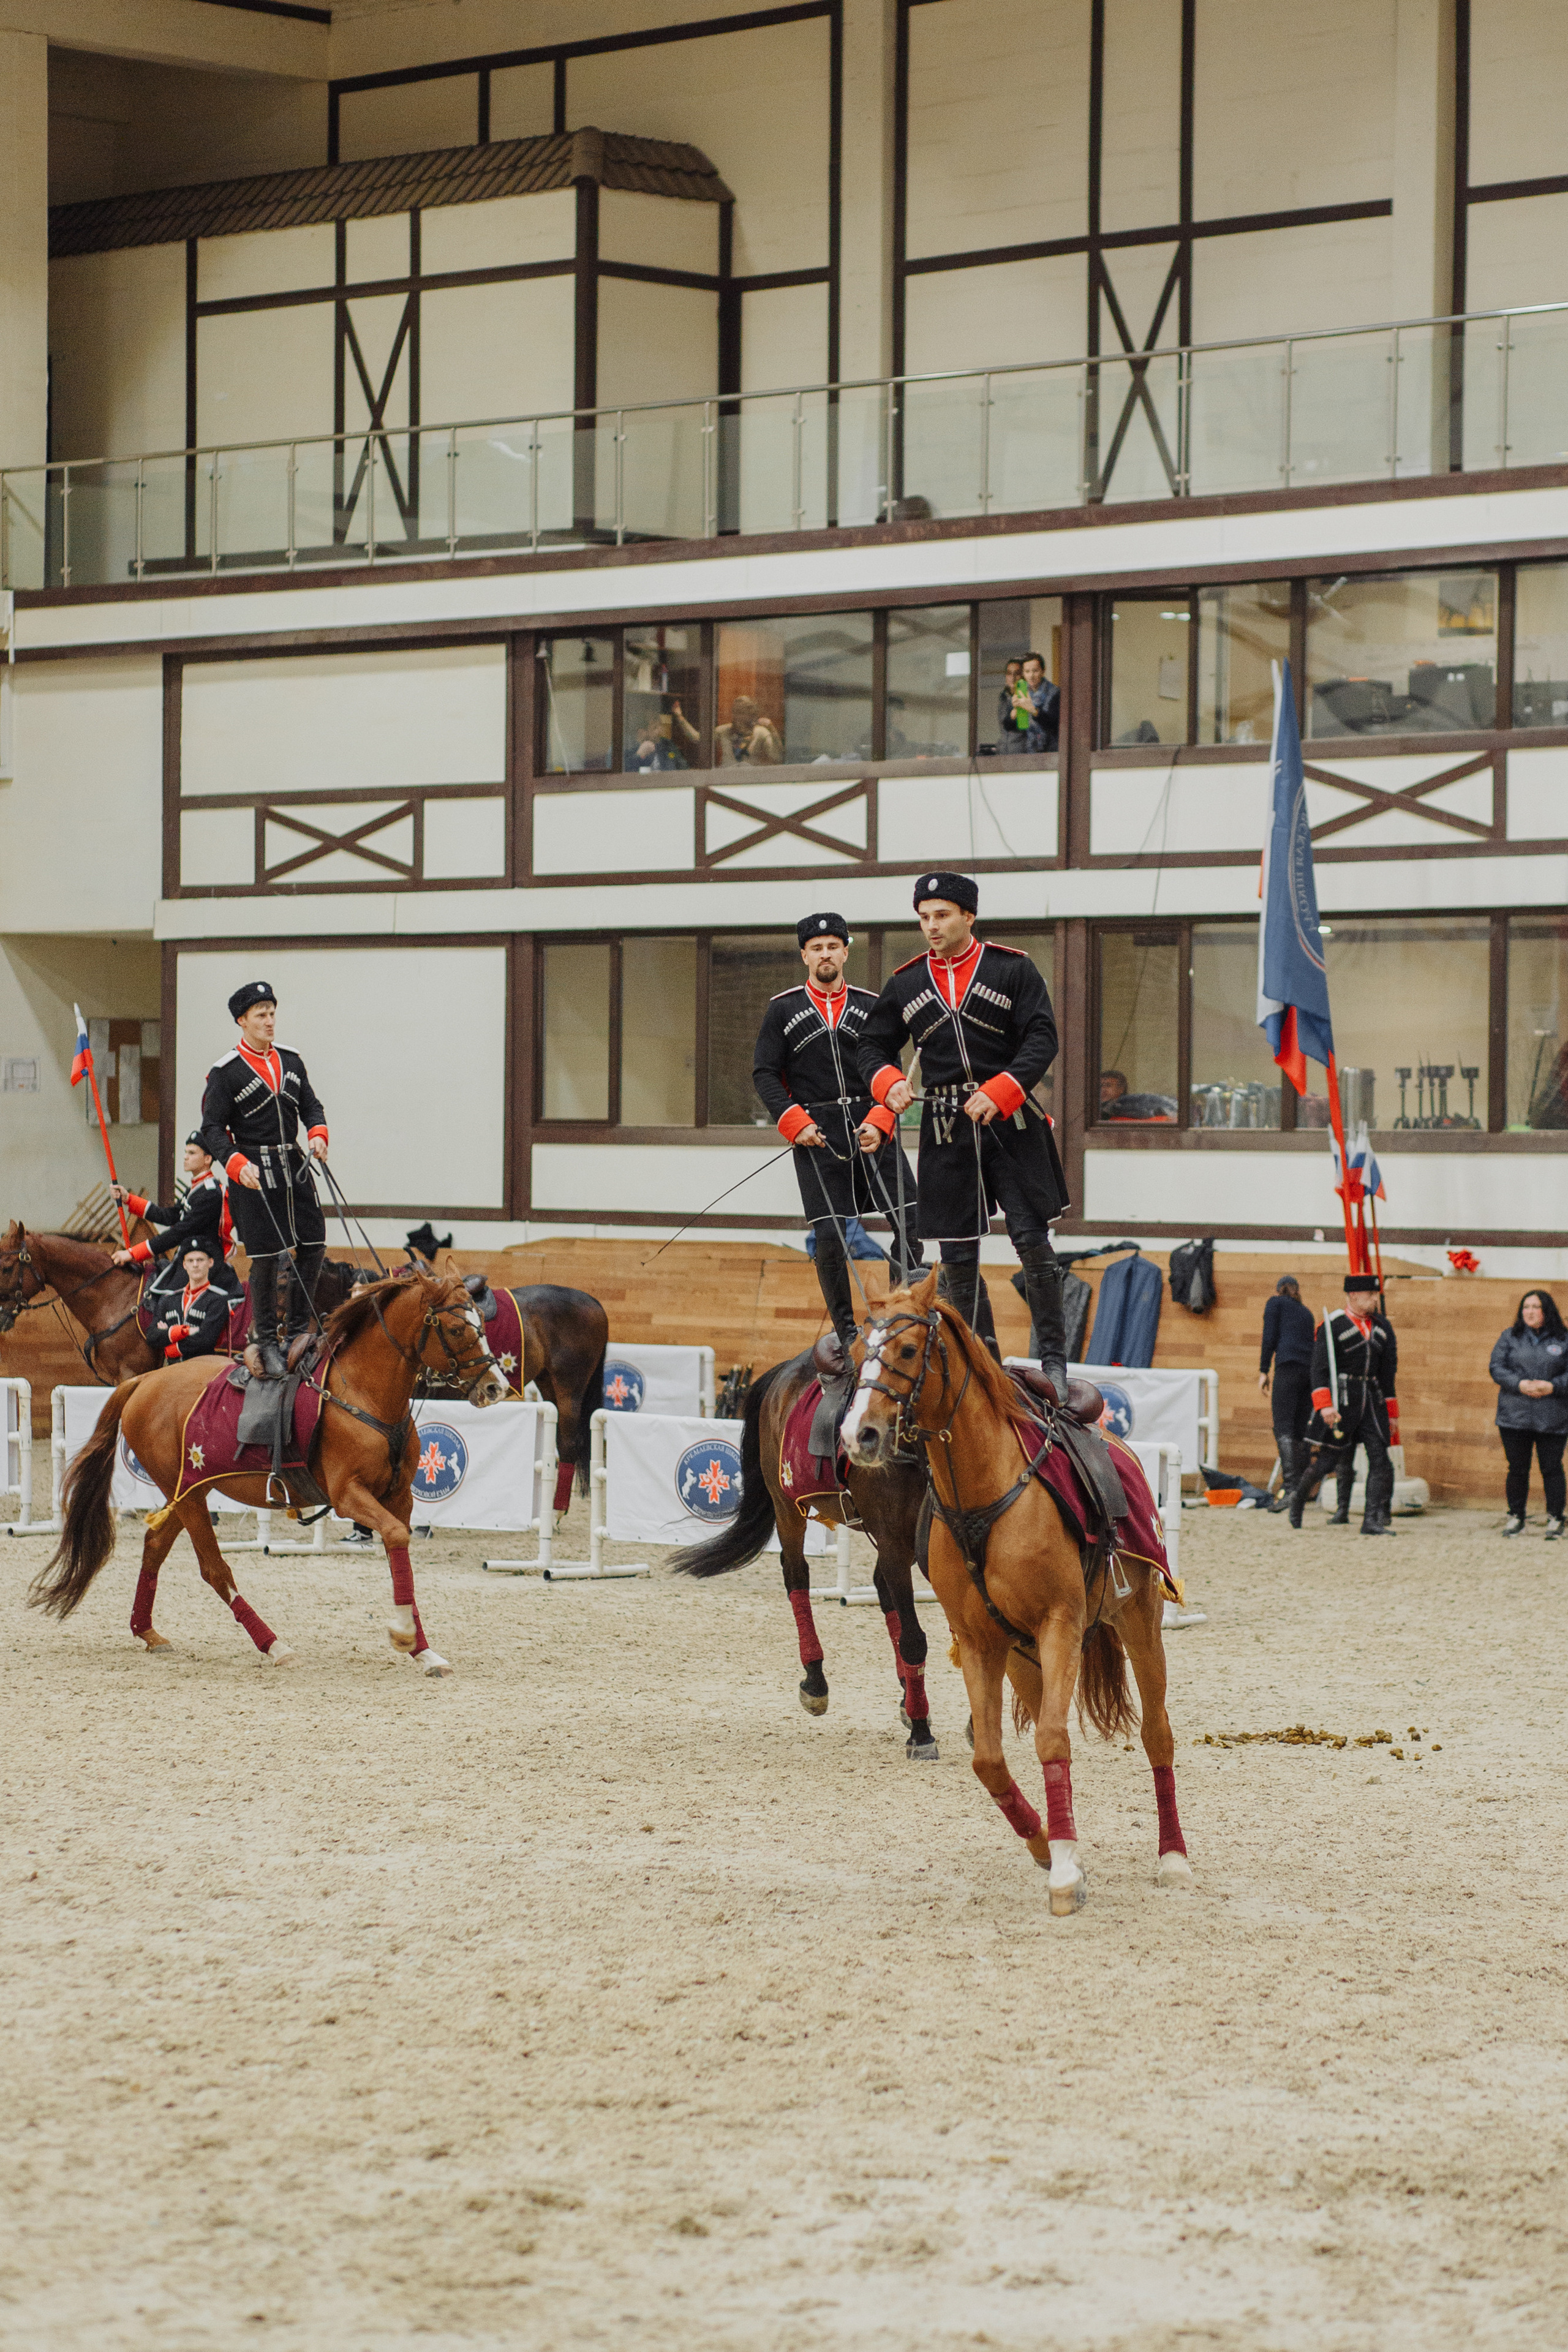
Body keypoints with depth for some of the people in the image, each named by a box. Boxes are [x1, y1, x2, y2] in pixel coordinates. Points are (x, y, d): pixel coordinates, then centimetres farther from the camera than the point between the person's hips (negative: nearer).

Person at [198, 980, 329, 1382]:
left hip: (294, 1164, 6)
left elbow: (310, 1105, 15)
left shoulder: (290, 1061, 10)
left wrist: (318, 1135, -7)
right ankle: (266, 1341, 6)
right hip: (254, 1172, -6)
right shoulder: (226, 1072, -8)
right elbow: (212, 1129, -8)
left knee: (312, 1246, 6)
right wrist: (238, 1164, -22)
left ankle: (299, 1330, 21)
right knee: (266, 1257, -5)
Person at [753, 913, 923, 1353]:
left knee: (912, 1221, -10)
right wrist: (796, 1123, -7)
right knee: (829, 1237, -7)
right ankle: (846, 1331, 6)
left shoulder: (870, 1007, 11)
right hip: (817, 1134, -2)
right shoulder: (783, 1010, 8)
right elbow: (764, 1074, 5)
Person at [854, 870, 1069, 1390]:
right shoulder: (905, 984, 10)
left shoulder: (1012, 969, -1)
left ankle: (1054, 1359, 2)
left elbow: (1042, 1041, -6)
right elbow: (873, 1049, 17)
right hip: (945, 1130, 3)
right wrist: (889, 1085, -5)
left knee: (1032, 1242, -7)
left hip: (1010, 1121, -3)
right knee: (957, 1255, 2)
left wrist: (997, 1093, -18)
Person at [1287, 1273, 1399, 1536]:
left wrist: (1392, 1413, 17)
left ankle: (1374, 1520, -7)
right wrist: (1325, 1405, -24)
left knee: (1380, 1458, -7)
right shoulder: (1332, 1326, -7)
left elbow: (1387, 1372, 17)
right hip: (1340, 1402, -5)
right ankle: (1297, 1499, 26)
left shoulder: (1382, 1327, 12)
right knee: (1324, 1458, 0)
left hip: (1371, 1402, 5)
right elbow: (1319, 1369, -12)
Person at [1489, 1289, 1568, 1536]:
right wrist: (1520, 1384, -14)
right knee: (1517, 1468, 5)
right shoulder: (1510, 1338, 9)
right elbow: (1497, 1368, 2)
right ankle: (1516, 1518, 15)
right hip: (1515, 1415, 1)